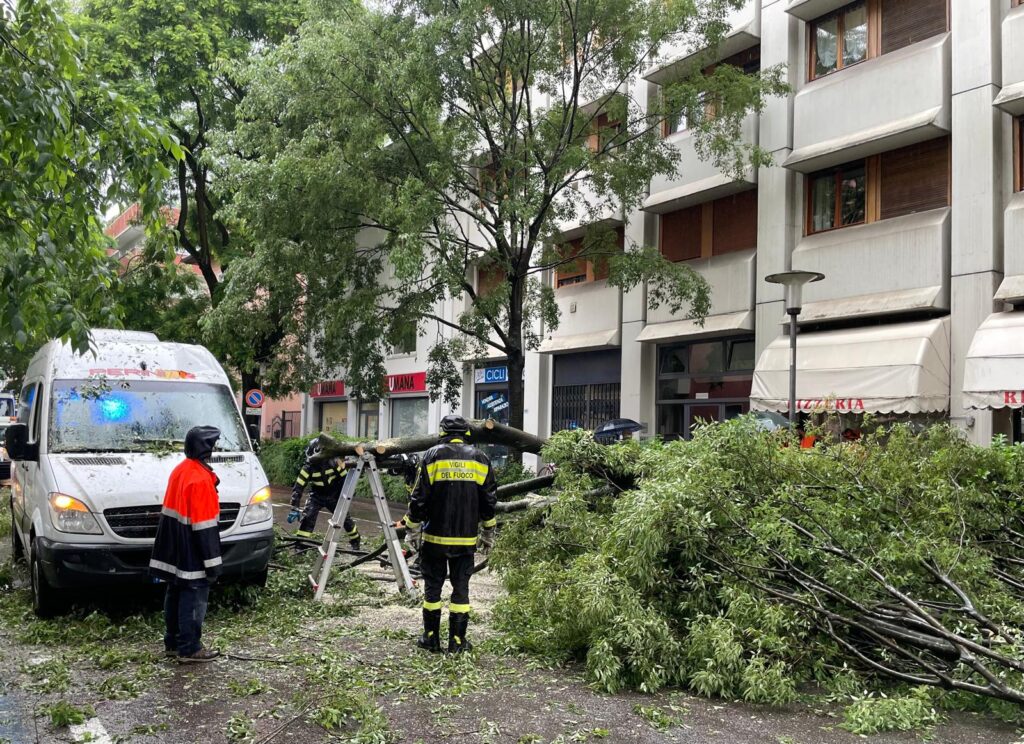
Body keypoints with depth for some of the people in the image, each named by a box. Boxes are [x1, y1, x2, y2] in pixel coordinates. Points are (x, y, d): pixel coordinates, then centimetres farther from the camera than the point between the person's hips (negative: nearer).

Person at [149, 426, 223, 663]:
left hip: (176, 553, 10)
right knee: (194, 599, -1)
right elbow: (204, 526, -21)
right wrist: (212, 561, -17)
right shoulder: (201, 479, -20)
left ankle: (173, 642, 25)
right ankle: (189, 648, 5)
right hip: (192, 556, -10)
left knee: (176, 595, 16)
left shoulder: (179, 471, 9)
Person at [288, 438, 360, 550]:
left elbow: (344, 479, -8)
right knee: (308, 517, -22)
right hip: (317, 497, -1)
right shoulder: (308, 467, -22)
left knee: (345, 517, 0)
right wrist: (294, 508, -31)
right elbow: (298, 488, -25)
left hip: (334, 496, 1)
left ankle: (355, 542, 22)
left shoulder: (334, 462, -21)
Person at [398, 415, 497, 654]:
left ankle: (431, 638, 14)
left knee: (432, 586, 9)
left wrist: (411, 526, 7)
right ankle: (457, 641, 9)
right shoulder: (480, 459, 4)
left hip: (435, 536, -2)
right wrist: (488, 532, 18)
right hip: (466, 538, 2)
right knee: (461, 587, 8)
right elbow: (489, 500, 7)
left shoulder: (432, 456, -4)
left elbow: (419, 497, -5)